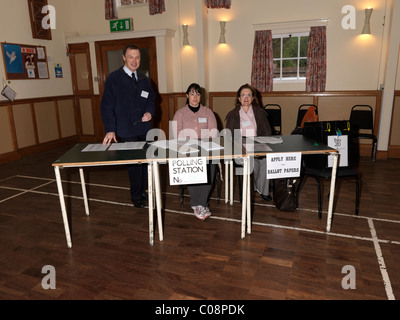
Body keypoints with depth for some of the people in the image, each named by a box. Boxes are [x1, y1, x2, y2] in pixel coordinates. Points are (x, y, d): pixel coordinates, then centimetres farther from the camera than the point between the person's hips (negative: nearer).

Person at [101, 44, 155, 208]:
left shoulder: (144, 80, 13)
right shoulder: (114, 78, -4)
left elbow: (151, 100, 23)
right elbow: (107, 106, -8)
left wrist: (149, 112, -1)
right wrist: (110, 130, -18)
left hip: (144, 129, 5)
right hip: (126, 131, -5)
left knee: (145, 161, 11)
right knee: (134, 163, 2)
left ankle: (143, 191, 29)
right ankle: (136, 197, 18)